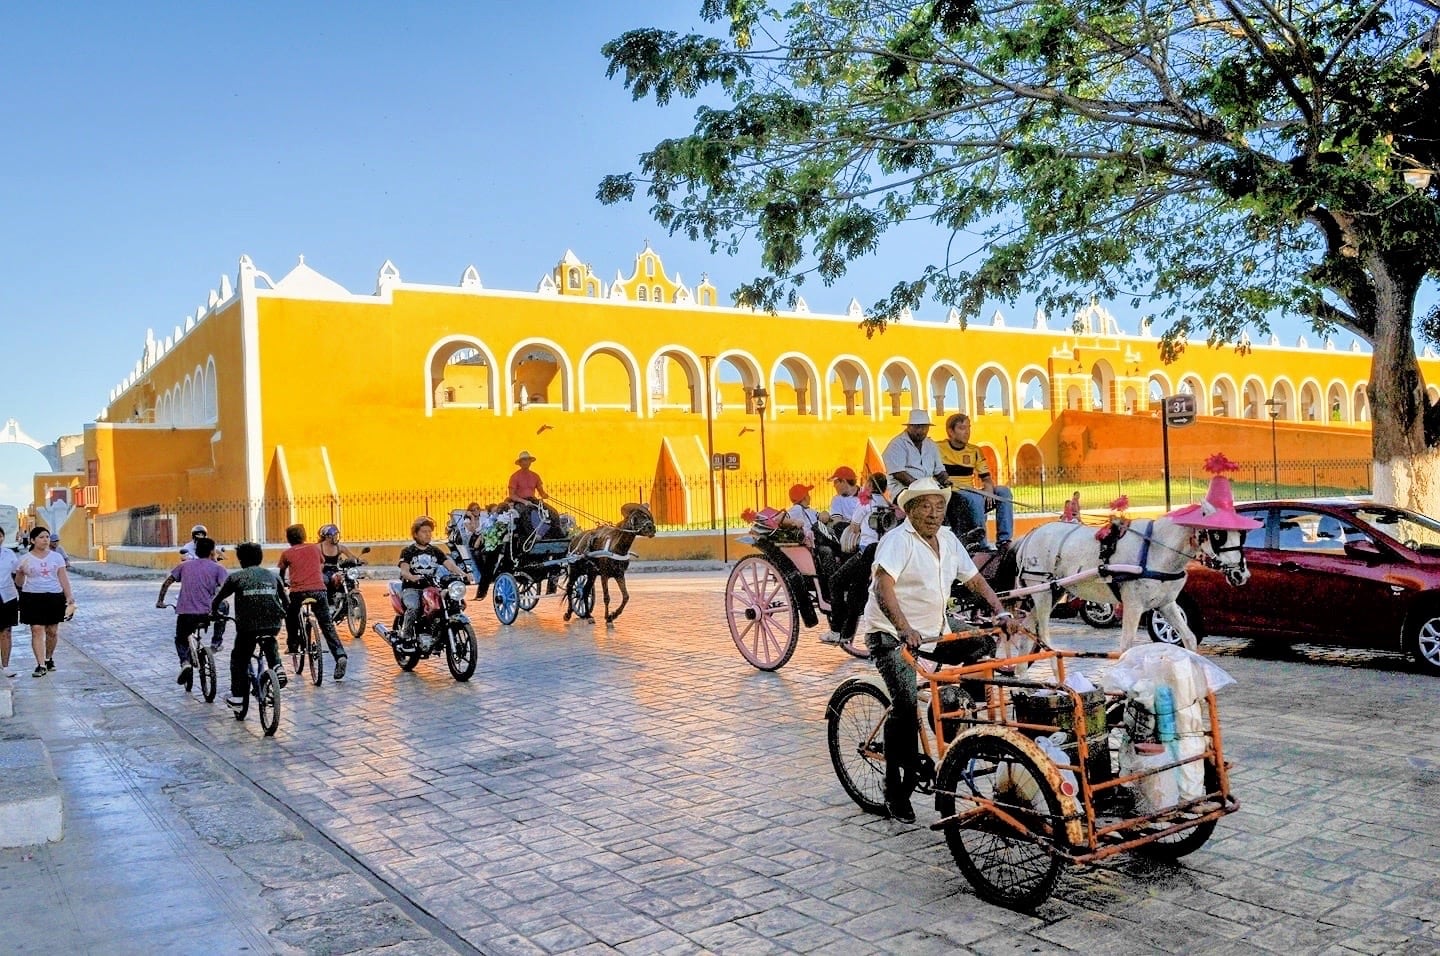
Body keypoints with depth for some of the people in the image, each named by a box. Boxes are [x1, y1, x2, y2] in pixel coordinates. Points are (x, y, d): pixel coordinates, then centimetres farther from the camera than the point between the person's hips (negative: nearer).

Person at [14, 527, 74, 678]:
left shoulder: (56, 557, 7)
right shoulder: (25, 559, 3)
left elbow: (64, 579, 5)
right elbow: (19, 583, 6)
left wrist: (70, 597, -4)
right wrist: (21, 573, -15)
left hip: (54, 597, 2)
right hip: (33, 598, -2)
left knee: (52, 631, 5)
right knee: (37, 630, -9)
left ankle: (49, 658, 27)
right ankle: (41, 665, -7)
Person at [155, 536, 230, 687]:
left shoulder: (184, 565, 14)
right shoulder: (217, 568, 5)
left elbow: (166, 583, 10)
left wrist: (160, 601, 19)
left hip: (185, 613, 2)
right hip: (207, 614, -2)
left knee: (180, 640, 23)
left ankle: (185, 662, -5)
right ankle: (216, 643, 22)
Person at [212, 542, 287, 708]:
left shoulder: (236, 577, 8)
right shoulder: (272, 575, 17)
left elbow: (217, 600, 12)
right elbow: (285, 600, 20)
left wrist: (215, 612, 32)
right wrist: (282, 615, 38)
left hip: (247, 625, -3)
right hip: (273, 623, 3)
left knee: (239, 658, 16)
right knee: (270, 643, 34)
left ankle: (237, 696, 13)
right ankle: (276, 666, 10)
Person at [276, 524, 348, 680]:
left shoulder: (286, 553, 11)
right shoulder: (315, 548, 16)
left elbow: (281, 573, 27)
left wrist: (283, 583, 48)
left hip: (298, 591, -1)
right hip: (318, 589, 1)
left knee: (290, 618, 30)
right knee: (328, 626, 2)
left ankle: (292, 647, 28)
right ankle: (340, 655, -14)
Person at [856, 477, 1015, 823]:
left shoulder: (948, 539, 8)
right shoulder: (899, 540, -15)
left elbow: (974, 578, 15)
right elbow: (883, 587, -28)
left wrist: (1000, 611, 1)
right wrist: (903, 628, -40)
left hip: (931, 634, 7)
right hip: (891, 635, -7)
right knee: (905, 704, -19)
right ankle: (895, 790, -7)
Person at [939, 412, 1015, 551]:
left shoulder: (975, 451, 13)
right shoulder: (938, 449, -3)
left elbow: (986, 478, 14)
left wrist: (988, 487, -9)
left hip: (971, 494, 6)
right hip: (949, 495, -6)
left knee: (1003, 491, -12)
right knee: (975, 498, -35)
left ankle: (1004, 541, -17)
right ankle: (982, 544, -28)